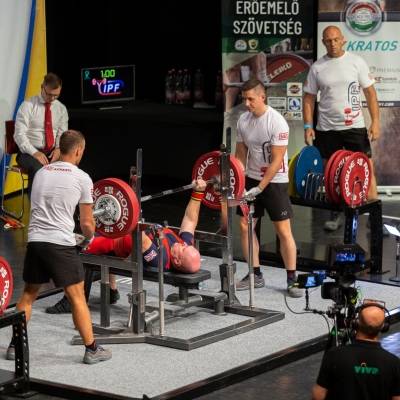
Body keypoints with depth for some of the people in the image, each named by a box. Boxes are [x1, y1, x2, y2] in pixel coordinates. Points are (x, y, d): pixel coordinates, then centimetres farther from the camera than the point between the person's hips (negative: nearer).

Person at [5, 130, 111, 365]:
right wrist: (89, 236, 26)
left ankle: (15, 346, 20)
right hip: (61, 244, -5)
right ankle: (92, 350, 6)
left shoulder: (41, 173, 16)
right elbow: (87, 223, 3)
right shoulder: (82, 178, -1)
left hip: (35, 241, 5)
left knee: (29, 294, 18)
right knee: (77, 297, 3)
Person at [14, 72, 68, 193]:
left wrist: (58, 149, -14)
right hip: (29, 152, -4)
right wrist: (35, 153, -26)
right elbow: (19, 135, -13)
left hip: (52, 152, 4)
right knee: (38, 169, -38)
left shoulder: (61, 109, 9)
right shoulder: (28, 106, -6)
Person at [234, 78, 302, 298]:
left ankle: (292, 280, 2)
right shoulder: (243, 120, 0)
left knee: (284, 231, -5)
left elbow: (276, 161, -20)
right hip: (251, 179, 6)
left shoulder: (277, 122, -19)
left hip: (275, 181, -6)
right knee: (245, 226, 5)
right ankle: (256, 275, 16)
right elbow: (241, 154, 9)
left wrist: (260, 188, -21)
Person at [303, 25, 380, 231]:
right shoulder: (317, 67, 2)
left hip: (354, 127, -2)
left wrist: (375, 122, -8)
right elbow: (309, 98, 7)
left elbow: (370, 92, -2)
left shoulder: (356, 62, -2)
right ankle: (336, 214, 22)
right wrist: (308, 126, -2)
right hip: (327, 129, 2)